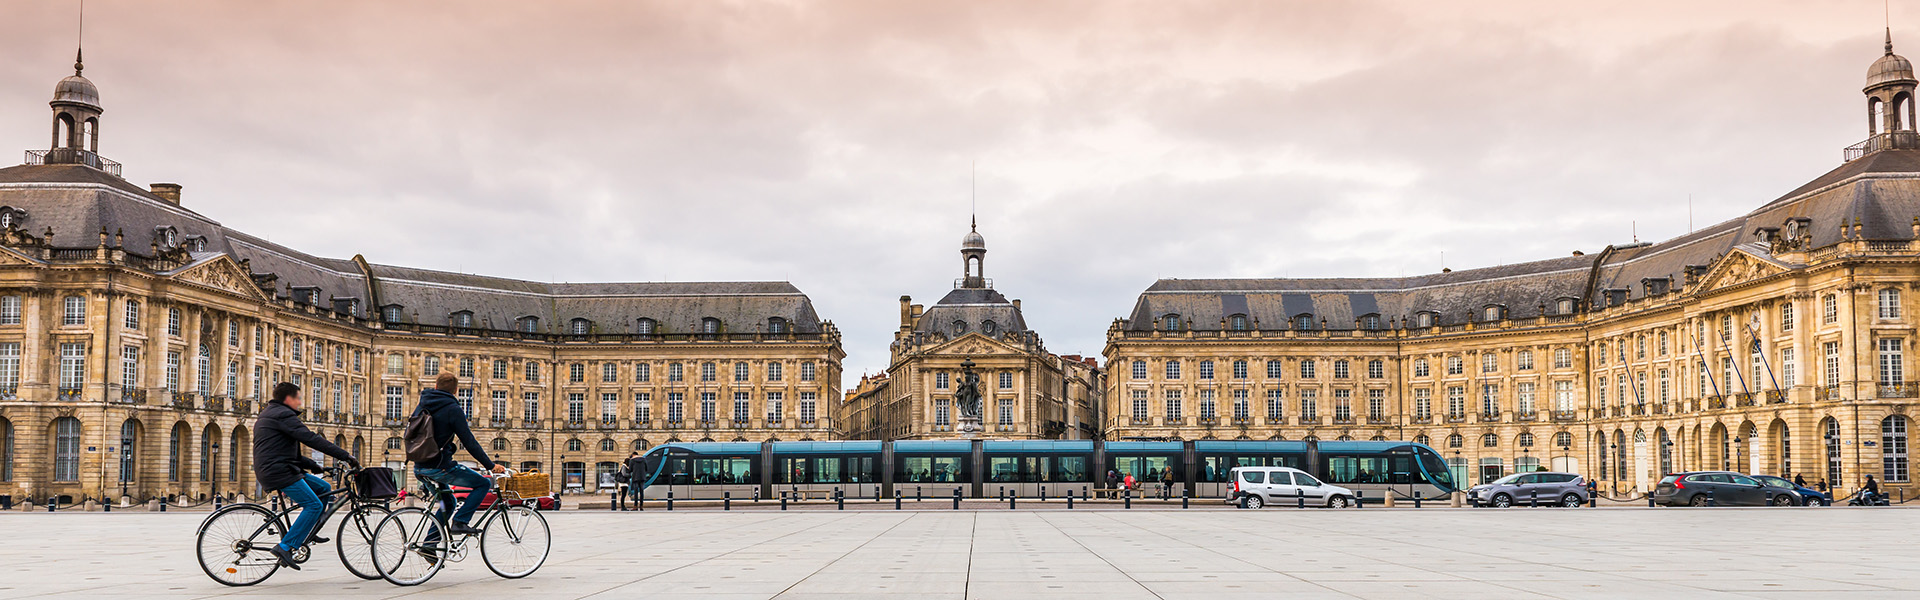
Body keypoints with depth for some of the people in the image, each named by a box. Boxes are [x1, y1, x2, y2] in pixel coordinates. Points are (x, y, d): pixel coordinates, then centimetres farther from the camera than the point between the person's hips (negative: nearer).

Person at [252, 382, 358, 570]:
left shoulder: (267, 415, 24)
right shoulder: (283, 415, -11)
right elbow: (311, 439, -19)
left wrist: (311, 465, 18)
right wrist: (345, 456, -19)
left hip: (269, 471, 11)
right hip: (278, 471, -11)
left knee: (324, 488, 13)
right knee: (314, 505, -14)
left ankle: (307, 532, 15)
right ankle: (285, 546, -19)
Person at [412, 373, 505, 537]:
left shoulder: (421, 406, 12)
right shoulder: (452, 409, -10)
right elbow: (469, 442, -12)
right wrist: (490, 466, -6)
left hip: (419, 468, 8)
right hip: (440, 466, -8)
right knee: (484, 483, 1)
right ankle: (460, 522, -10)